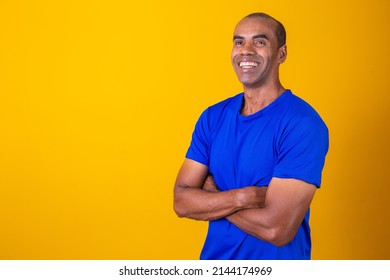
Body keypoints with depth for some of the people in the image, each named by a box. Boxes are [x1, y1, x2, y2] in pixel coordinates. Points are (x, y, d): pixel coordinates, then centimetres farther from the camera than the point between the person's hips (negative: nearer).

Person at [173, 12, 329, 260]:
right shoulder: (212, 117, -2)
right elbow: (181, 201, -7)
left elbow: (276, 229, -26)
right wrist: (244, 196, -23)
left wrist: (210, 197, -12)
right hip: (214, 255, 5)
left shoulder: (303, 124, -20)